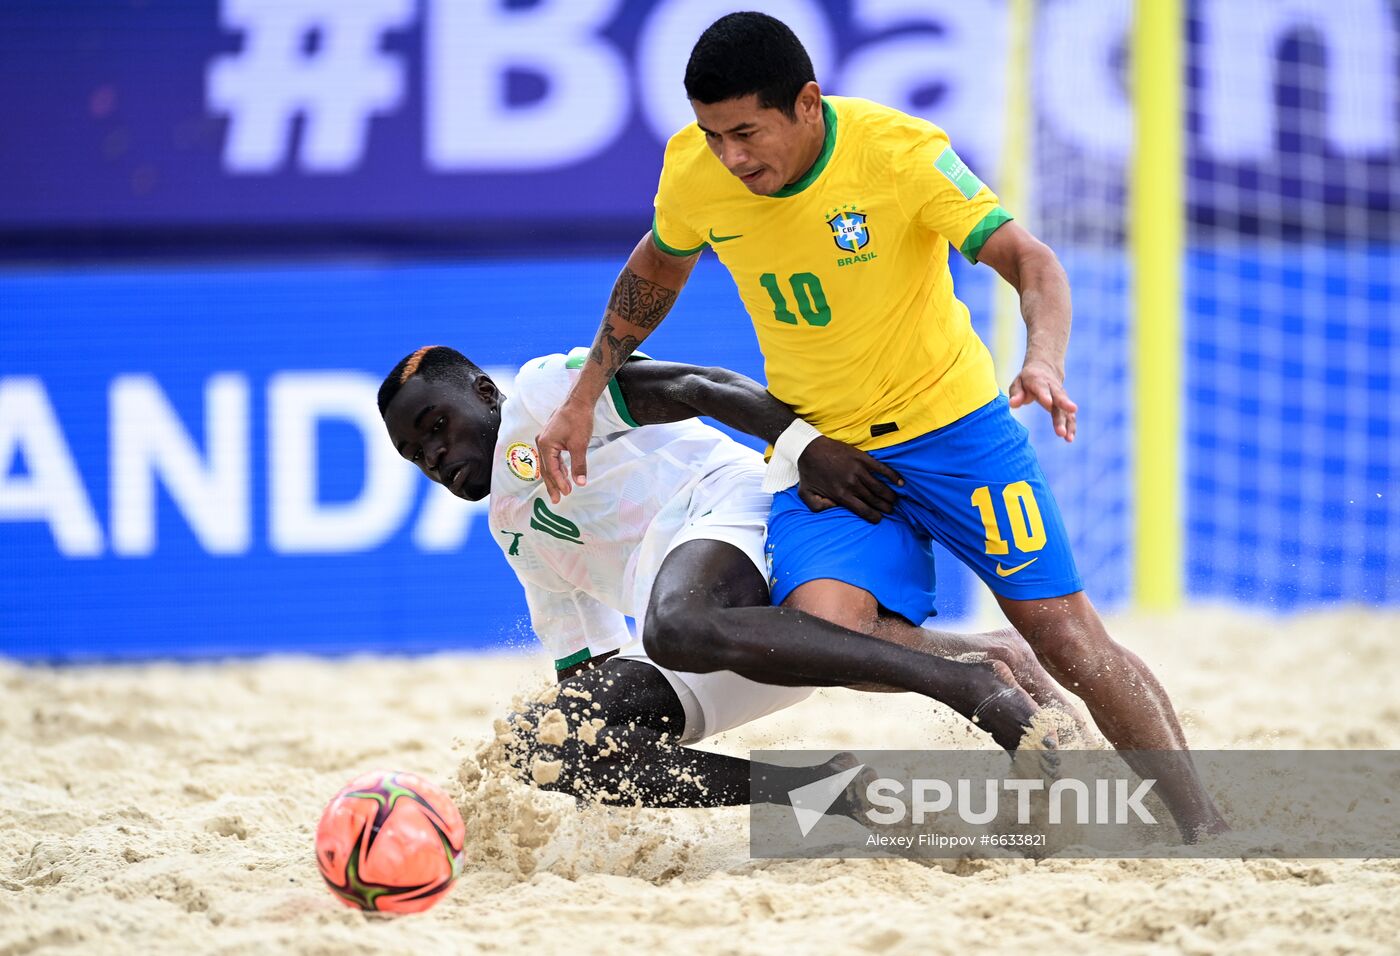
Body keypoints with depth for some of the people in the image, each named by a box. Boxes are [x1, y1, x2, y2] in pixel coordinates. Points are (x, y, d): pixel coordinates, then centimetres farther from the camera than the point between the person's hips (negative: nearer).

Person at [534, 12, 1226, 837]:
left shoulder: (900, 152, -22)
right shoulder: (693, 170, -11)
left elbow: (1030, 260, -26)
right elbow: (656, 274, 11)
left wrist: (1045, 362, -45)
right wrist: (582, 402, 9)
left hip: (949, 419, -2)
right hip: (822, 445, 3)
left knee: (1065, 636, -5)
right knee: (824, 627, -26)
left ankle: (1206, 827, 10)